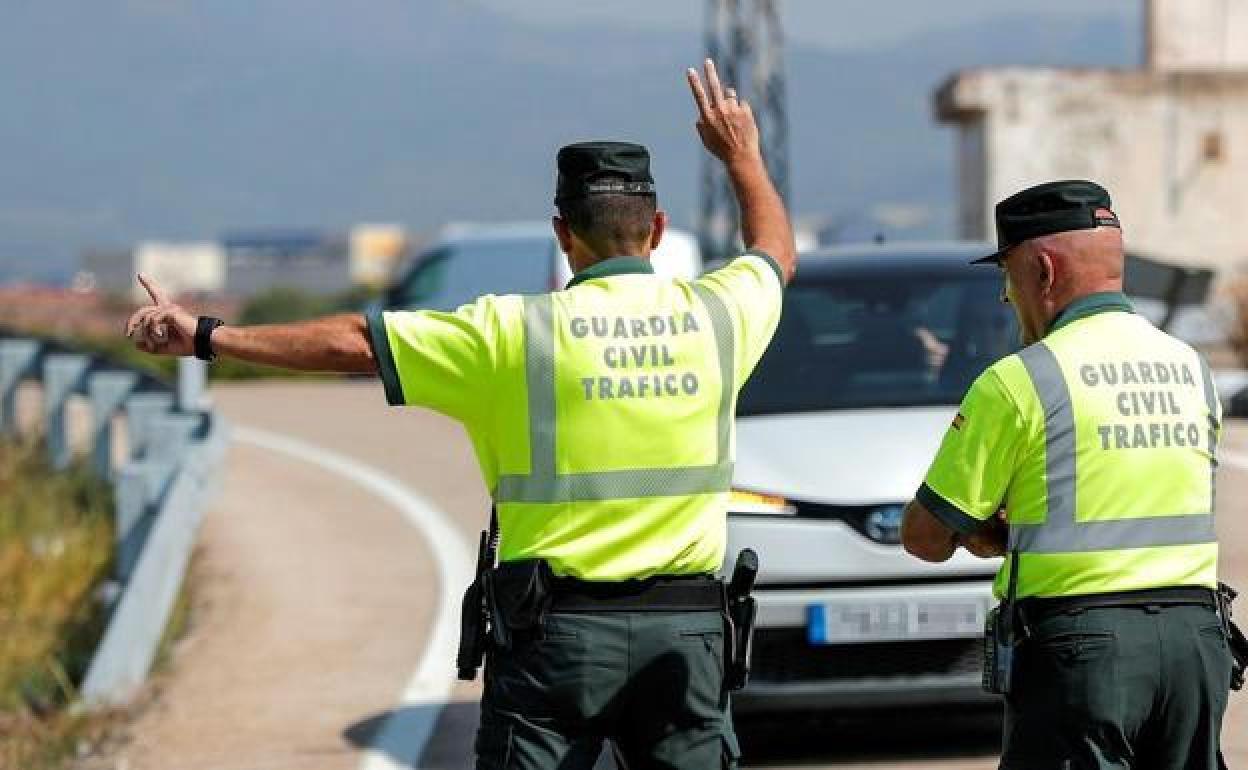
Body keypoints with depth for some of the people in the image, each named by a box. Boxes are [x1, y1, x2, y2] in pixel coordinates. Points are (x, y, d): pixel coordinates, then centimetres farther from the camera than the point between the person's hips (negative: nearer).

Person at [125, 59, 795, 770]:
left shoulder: (518, 332, -7)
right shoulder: (714, 315, 2)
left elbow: (354, 343, -5)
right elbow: (777, 252, 26)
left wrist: (207, 337, 1)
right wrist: (743, 157, 43)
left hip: (557, 630, -2)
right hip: (688, 630, 2)